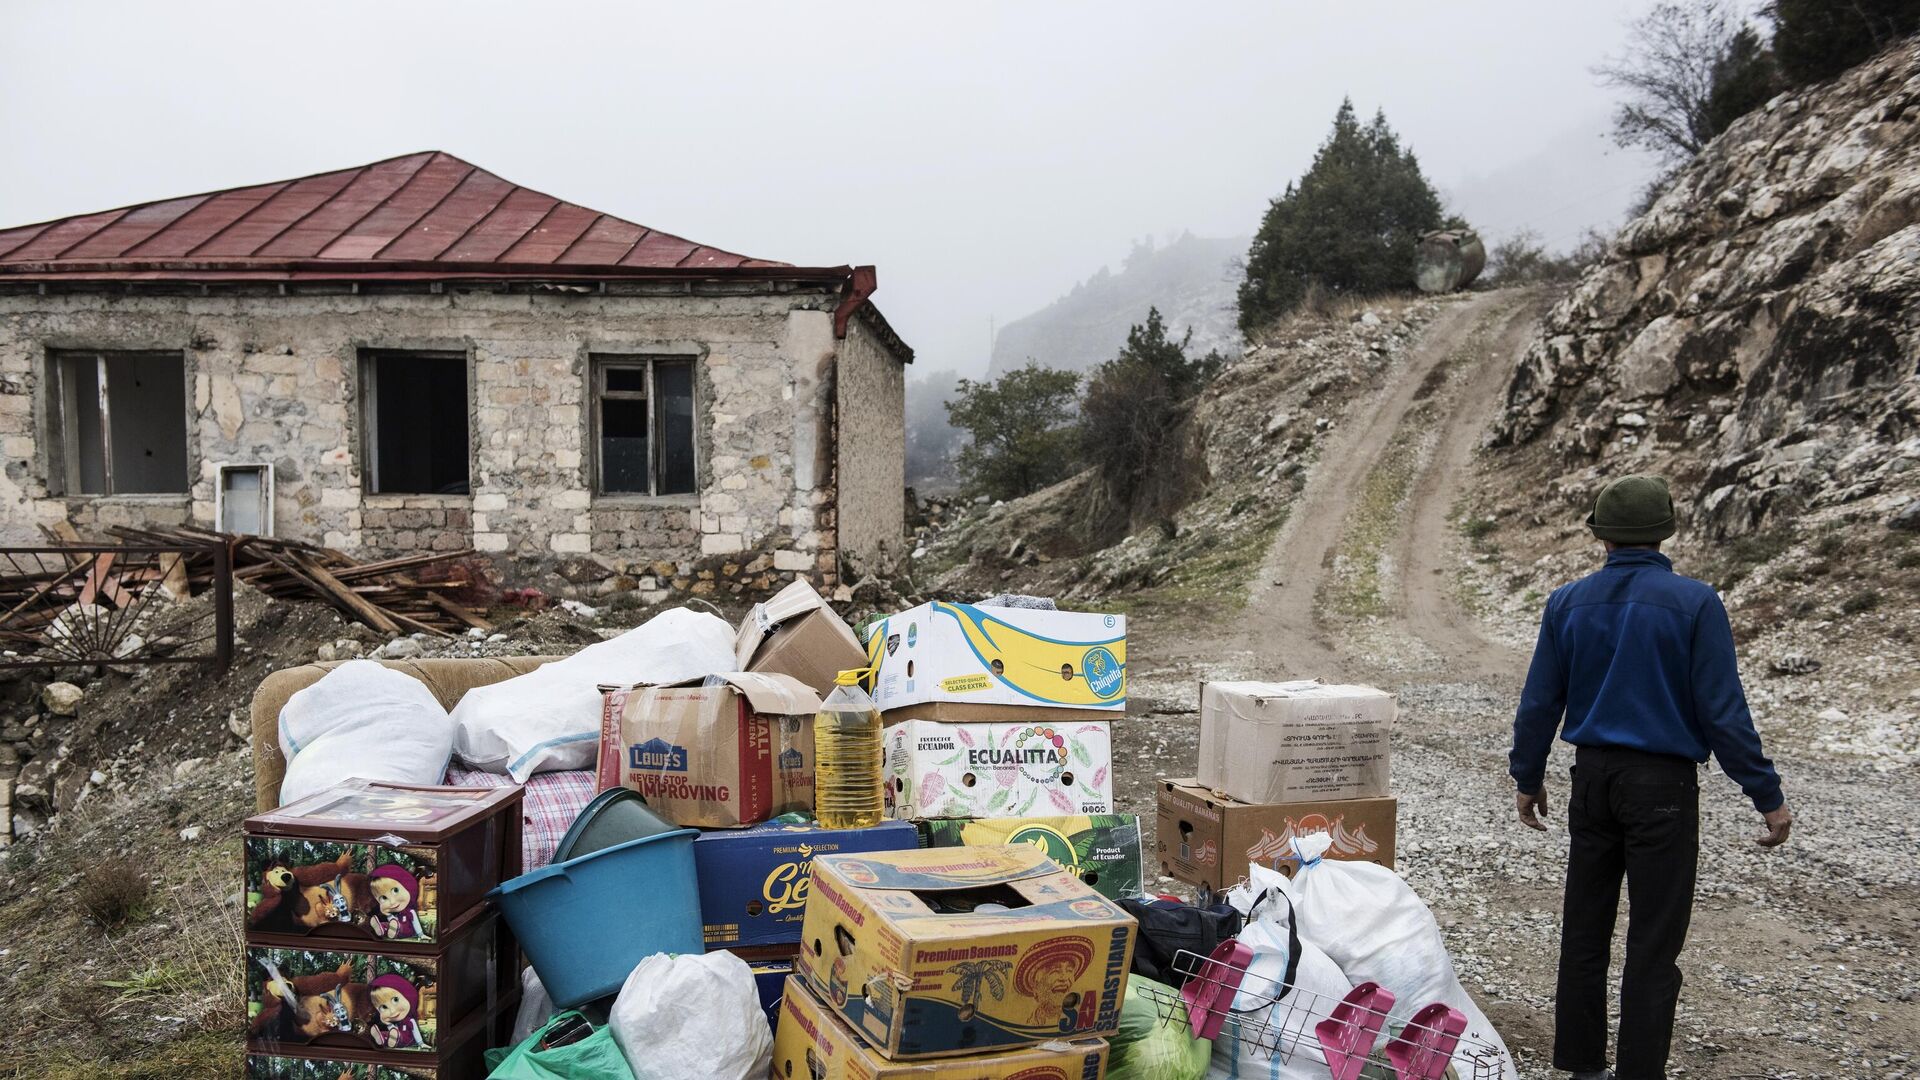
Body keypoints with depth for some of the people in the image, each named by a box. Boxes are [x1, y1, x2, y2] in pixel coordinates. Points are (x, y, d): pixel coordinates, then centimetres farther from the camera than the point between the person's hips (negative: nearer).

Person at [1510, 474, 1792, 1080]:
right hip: (1663, 785, -4)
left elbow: (1539, 703, 5)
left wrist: (1527, 778, 16)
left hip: (1593, 779, 4)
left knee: (1584, 930, 14)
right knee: (1654, 944, 3)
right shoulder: (1694, 604, -11)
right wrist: (1767, 796, -4)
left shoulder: (1568, 603, 1)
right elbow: (1723, 710, -12)